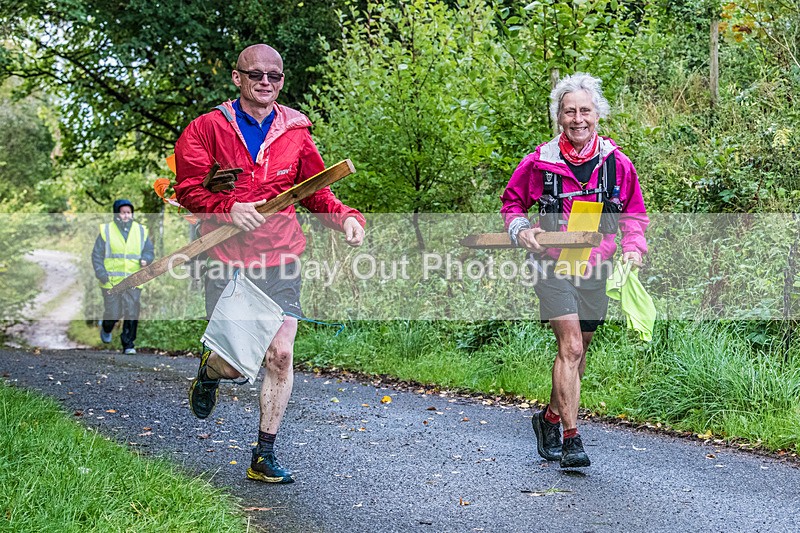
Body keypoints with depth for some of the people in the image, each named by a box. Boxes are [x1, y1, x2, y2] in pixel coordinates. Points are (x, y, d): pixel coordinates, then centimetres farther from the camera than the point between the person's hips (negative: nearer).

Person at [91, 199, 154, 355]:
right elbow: (97, 255, 2)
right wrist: (102, 274, -9)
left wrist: (145, 259, -10)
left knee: (132, 313, -6)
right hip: (112, 282, -2)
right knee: (113, 313, 2)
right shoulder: (106, 231, 2)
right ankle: (106, 328, 36)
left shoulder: (141, 231, 9)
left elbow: (149, 251, 13)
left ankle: (128, 344, 3)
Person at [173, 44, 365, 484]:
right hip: (226, 262, -2)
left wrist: (345, 218, -7)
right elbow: (188, 189, -2)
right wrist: (229, 208, -20)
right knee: (236, 364, -5)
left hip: (280, 262, 2)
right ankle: (208, 371, 35)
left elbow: (316, 192, 13)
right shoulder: (208, 129, 1)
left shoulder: (295, 134, 8)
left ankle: (264, 456, 9)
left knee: (280, 355, -5)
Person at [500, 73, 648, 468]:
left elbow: (635, 214, 13)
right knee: (570, 347, -14)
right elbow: (512, 200, 10)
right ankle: (571, 439, -9)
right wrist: (520, 230, -8)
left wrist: (633, 246, -4)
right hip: (552, 265, -3)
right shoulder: (540, 162, -6)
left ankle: (550, 419, 35)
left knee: (579, 352, 14)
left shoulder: (617, 164, -1)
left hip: (594, 271, 4)